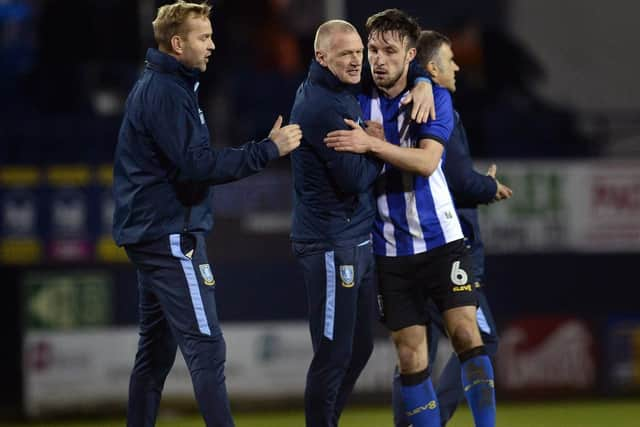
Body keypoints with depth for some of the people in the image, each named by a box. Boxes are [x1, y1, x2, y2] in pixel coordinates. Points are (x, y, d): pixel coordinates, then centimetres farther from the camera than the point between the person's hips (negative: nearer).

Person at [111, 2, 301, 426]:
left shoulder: (161, 86, 17)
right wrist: (269, 149, -20)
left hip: (153, 234, 10)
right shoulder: (165, 92, -16)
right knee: (206, 346, -13)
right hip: (170, 235, -10)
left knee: (157, 348, 12)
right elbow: (197, 164, -22)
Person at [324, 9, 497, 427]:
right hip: (392, 248, 2)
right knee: (410, 356, 0)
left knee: (466, 333, -13)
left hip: (440, 238, -2)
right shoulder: (359, 103, 4)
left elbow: (427, 161, -17)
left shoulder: (435, 97, -3)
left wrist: (371, 144, -24)